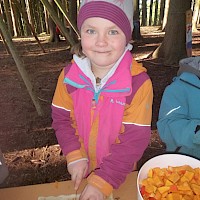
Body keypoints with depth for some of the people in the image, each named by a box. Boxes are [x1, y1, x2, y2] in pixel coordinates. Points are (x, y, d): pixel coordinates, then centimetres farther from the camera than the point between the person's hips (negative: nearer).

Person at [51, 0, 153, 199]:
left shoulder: (139, 82, -25)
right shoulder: (69, 75, -15)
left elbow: (134, 139, -23)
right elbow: (61, 118, -6)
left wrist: (102, 182, -25)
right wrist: (75, 156, -18)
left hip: (120, 174, -2)